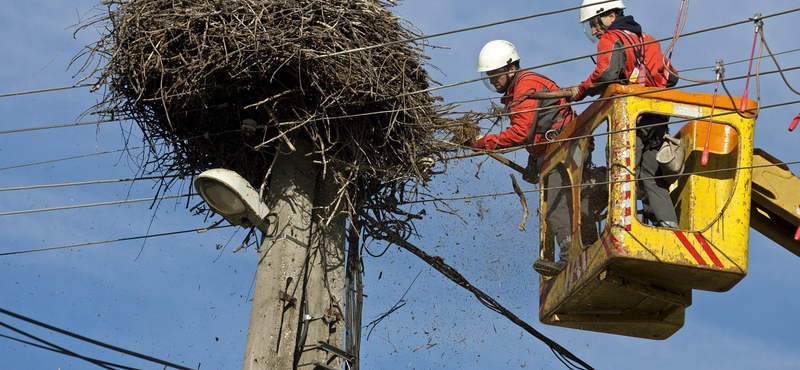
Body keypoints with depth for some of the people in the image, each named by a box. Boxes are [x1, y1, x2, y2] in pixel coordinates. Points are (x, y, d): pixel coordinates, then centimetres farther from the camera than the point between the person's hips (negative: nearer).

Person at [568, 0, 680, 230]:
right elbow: (670, 77, 22)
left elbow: (607, 74, -17)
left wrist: (581, 91, -5)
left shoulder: (612, 38, 1)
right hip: (657, 121, 8)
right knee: (650, 175, 8)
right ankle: (667, 221, -3)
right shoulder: (646, 39, 25)